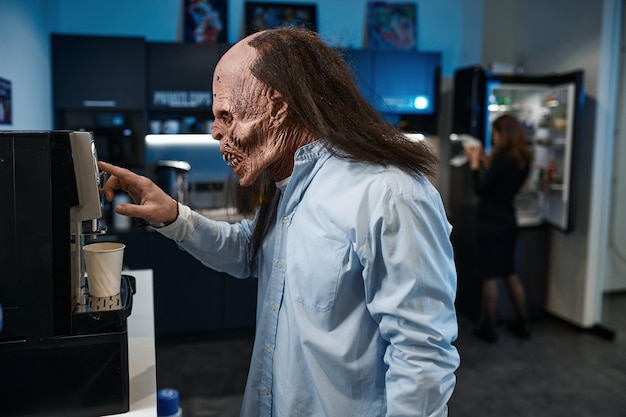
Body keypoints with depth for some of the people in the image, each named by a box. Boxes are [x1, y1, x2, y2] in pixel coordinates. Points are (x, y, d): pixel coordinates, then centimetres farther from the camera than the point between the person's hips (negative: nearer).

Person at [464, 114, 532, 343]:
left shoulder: (503, 159, -20)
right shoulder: (522, 159, 5)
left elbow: (480, 189, -16)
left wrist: (475, 163, -7)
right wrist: (484, 160, 14)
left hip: (490, 223, -8)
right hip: (508, 221, 8)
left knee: (489, 276, 2)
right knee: (509, 272, 18)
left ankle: (488, 328, 12)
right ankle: (522, 324, 26)